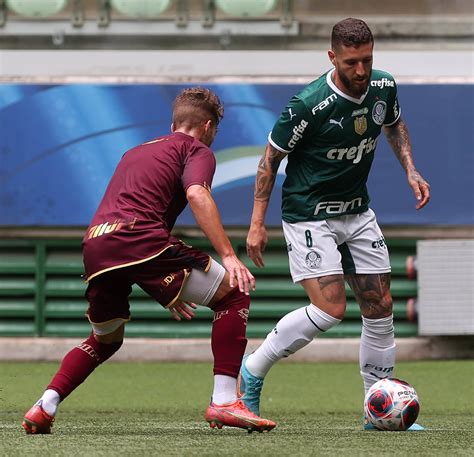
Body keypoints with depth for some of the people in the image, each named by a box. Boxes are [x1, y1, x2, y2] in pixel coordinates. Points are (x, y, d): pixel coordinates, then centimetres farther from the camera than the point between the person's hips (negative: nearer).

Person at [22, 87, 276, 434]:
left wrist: (167, 291, 45)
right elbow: (197, 194, -10)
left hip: (94, 244, 7)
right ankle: (224, 402, -8)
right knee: (233, 294, 5)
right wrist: (229, 256, -16)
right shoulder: (197, 150, 13)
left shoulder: (135, 153, 36)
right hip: (138, 239, -7)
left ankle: (43, 409, 15)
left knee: (106, 340, 30)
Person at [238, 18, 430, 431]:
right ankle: (252, 372, -1)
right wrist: (257, 223, -12)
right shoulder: (309, 105, -24)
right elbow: (271, 157, -12)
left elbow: (394, 125, 19)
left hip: (358, 212, 7)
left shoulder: (383, 88, -5)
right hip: (309, 215, -7)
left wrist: (411, 171, 5)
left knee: (380, 307, 4)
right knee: (331, 309, -18)